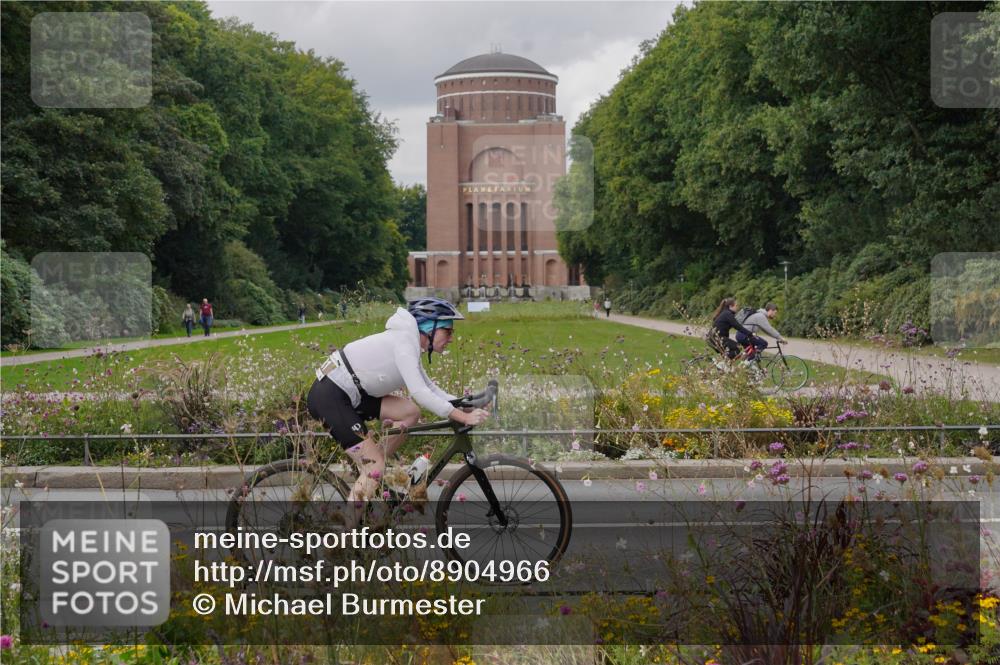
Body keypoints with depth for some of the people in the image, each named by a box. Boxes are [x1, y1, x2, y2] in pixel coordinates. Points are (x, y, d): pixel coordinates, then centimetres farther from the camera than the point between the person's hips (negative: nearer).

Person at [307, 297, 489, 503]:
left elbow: (430, 388, 16)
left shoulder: (409, 342, 13)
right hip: (328, 397, -9)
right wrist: (463, 417, -26)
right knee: (376, 468, -10)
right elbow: (419, 393, -27)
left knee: (410, 411, 3)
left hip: (348, 394, 9)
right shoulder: (404, 341, -17)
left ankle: (367, 470, 9)